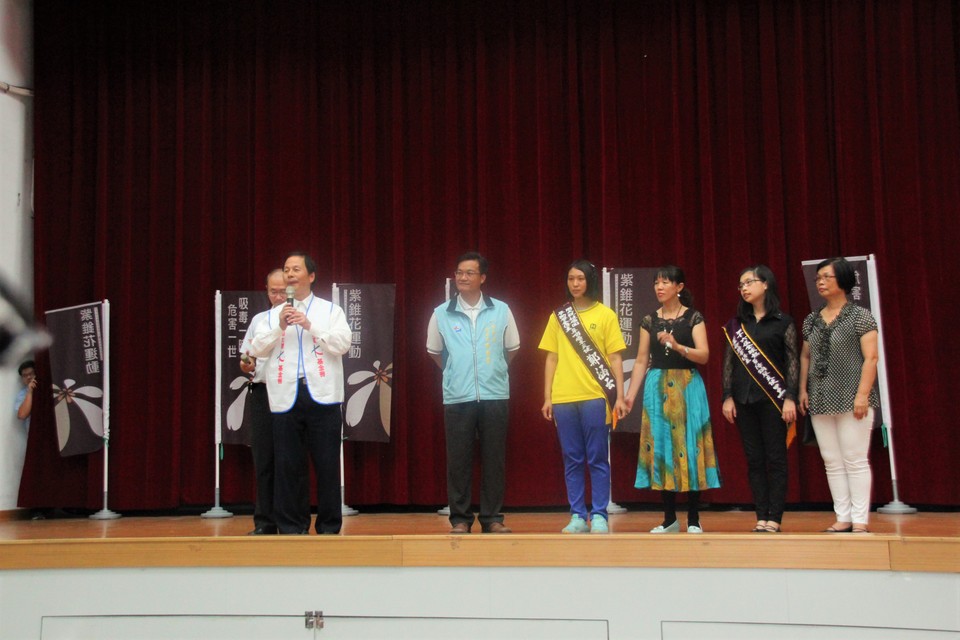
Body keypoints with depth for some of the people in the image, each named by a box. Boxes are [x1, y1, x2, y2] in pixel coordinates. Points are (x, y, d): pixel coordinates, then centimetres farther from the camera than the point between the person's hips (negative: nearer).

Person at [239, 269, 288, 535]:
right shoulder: (258, 320, 16)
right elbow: (245, 360, 19)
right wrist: (246, 364, -3)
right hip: (262, 392, 4)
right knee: (263, 459, 4)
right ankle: (265, 522, 10)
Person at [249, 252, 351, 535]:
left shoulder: (330, 310, 10)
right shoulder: (273, 314, 16)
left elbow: (342, 344, -3)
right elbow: (256, 349, 5)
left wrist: (309, 325, -11)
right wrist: (280, 327, -8)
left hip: (322, 395, -2)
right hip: (286, 397, 2)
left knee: (327, 464, 1)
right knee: (288, 466, 2)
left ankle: (329, 527, 11)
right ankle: (291, 528, 12)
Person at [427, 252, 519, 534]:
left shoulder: (501, 311, 3)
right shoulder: (442, 314, 3)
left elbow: (512, 349, 15)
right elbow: (434, 352, 17)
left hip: (495, 395, 0)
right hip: (457, 397, 0)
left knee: (494, 459, 4)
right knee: (458, 460, 2)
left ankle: (492, 518, 12)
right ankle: (460, 518, 11)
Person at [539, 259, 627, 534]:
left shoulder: (605, 315, 4)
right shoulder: (558, 316, 11)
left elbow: (615, 358, 2)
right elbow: (551, 359, 12)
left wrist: (620, 396, -4)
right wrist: (547, 397, 7)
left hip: (595, 397, -2)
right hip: (563, 398, 3)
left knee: (597, 459, 0)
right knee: (572, 460, 6)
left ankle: (599, 516, 7)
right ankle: (577, 516, 12)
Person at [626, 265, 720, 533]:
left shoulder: (693, 318, 0)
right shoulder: (649, 320, 9)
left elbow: (704, 355, -9)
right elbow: (641, 361, 8)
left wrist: (678, 346, -24)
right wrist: (630, 395, 2)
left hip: (687, 387, -3)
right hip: (657, 388, 3)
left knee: (688, 446, -3)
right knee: (661, 447, 3)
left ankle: (693, 520, 5)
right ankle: (669, 518, 11)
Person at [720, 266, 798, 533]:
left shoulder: (783, 322, 1)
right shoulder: (736, 323, 10)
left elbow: (793, 361, -1)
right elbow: (728, 361, 9)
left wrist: (790, 398, -9)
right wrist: (727, 397, 2)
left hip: (773, 398, -3)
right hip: (744, 399, 3)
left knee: (776, 459, -2)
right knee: (754, 460, 3)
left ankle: (774, 518, 1)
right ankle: (761, 517, 7)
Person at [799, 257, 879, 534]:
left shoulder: (860, 316, -2)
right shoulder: (811, 320, 14)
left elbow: (871, 357, -8)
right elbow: (805, 357, 19)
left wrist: (863, 394, -16)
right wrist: (802, 390, 9)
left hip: (851, 398, -6)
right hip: (820, 401, 6)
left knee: (855, 460, -5)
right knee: (832, 462, 6)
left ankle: (860, 521, 0)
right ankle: (843, 518, 11)